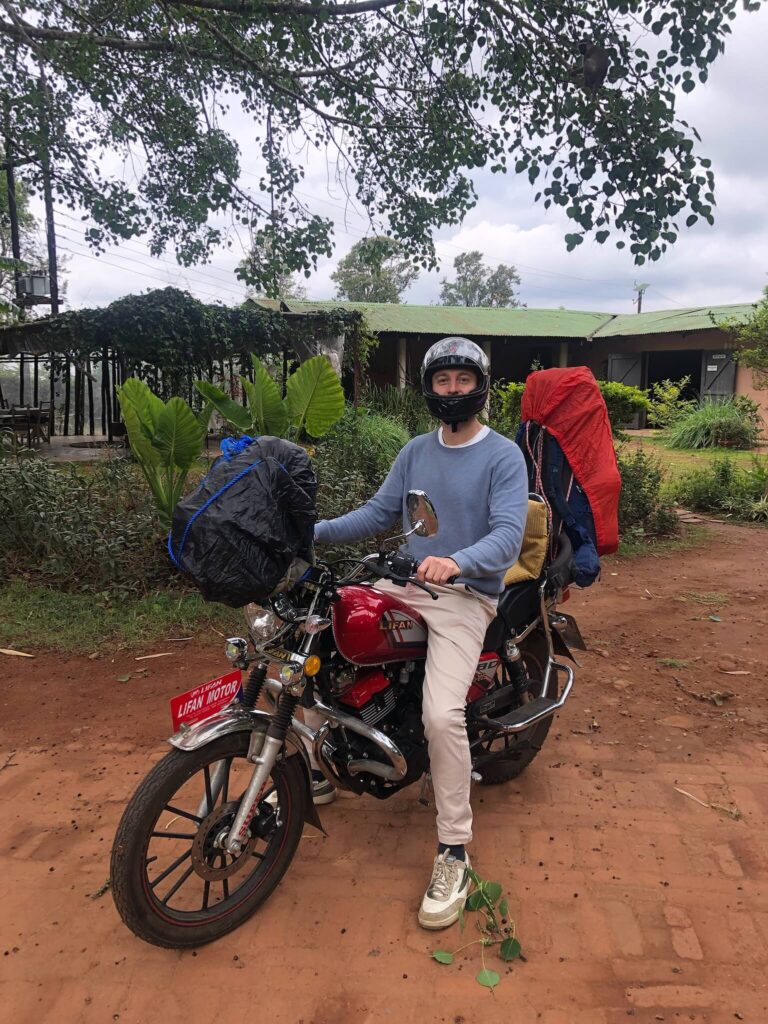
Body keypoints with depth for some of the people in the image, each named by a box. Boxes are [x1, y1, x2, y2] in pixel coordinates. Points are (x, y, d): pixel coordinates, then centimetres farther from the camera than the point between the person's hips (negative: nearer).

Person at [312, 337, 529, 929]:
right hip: (406, 585, 7)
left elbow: (508, 536, -18)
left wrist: (456, 562, -39)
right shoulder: (416, 451, 14)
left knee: (442, 715, -25)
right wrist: (317, 531, -2)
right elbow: (380, 513, 13)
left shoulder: (503, 456, -6)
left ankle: (454, 854, -5)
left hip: (466, 597, -6)